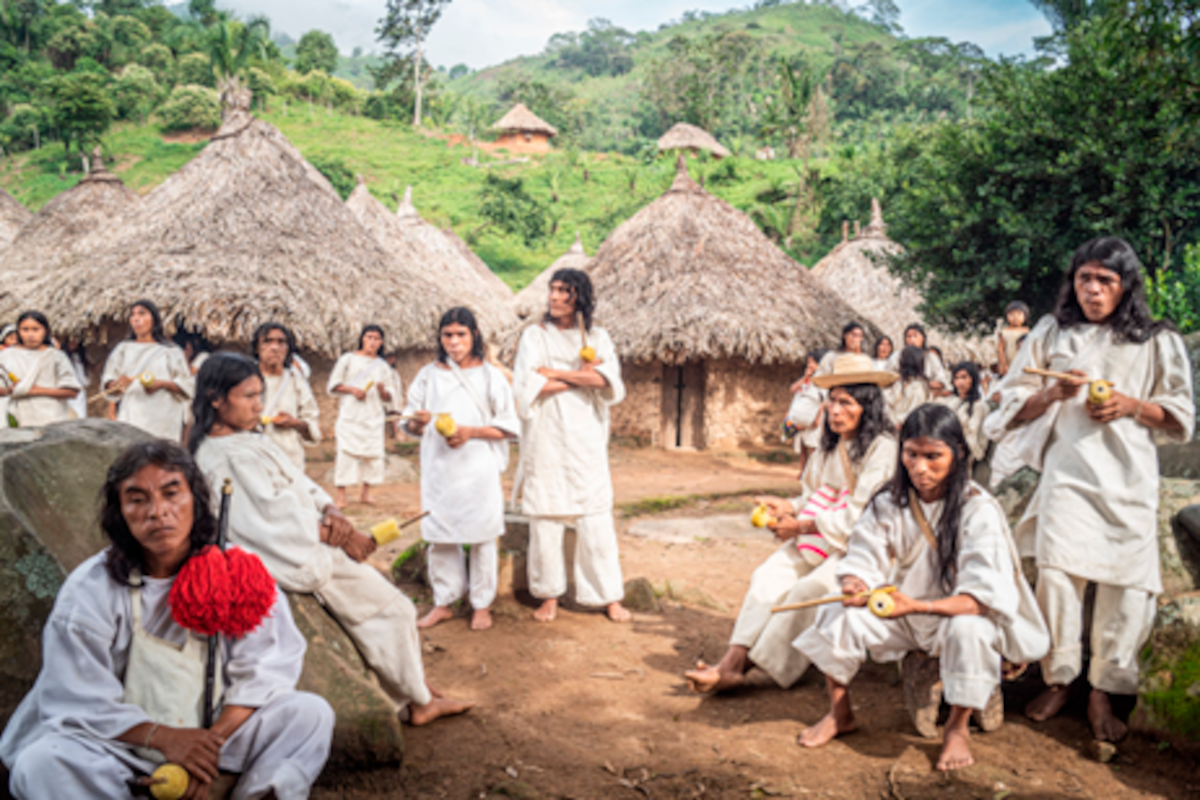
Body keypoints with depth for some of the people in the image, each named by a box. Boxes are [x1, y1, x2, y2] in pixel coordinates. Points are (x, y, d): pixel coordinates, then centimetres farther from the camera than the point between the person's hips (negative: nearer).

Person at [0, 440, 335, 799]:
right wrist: (165, 739, -24)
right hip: (124, 740, -1)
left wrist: (214, 740, -21)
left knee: (311, 713, -18)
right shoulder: (89, 589, -10)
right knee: (39, 764, -31)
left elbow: (266, 667, -7)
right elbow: (77, 701, -11)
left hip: (222, 729, 2)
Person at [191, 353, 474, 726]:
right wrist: (337, 534, -15)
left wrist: (330, 511, -10)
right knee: (393, 611, 2)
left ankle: (414, 696, 22)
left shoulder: (248, 440, 8)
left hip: (306, 549, 9)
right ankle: (418, 701, 19)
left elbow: (299, 483, 8)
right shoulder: (231, 458, -23)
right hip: (304, 562, -9)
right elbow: (281, 521, -24)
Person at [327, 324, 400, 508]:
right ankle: (341, 496, -8)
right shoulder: (348, 359, 7)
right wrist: (352, 390, -9)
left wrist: (382, 390, -9)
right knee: (346, 453, -10)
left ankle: (366, 494, 9)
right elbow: (333, 385, 5)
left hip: (374, 416, 3)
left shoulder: (383, 366, 13)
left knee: (373, 454, -1)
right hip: (350, 415, -3)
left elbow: (389, 398, 12)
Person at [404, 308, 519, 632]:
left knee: (481, 537, 4)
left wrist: (471, 432, -15)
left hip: (478, 469, -2)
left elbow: (508, 427, -2)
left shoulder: (490, 376, 0)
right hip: (438, 469, 2)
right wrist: (418, 423, -14)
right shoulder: (429, 375, 7)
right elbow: (412, 426, 9)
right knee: (439, 537, 8)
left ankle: (482, 604, 18)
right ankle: (443, 602, 23)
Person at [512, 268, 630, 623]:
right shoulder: (535, 335, 5)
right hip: (546, 438, 0)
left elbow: (607, 380, -9)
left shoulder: (597, 337, 9)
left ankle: (610, 597, 9)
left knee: (596, 517, 0)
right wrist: (583, 376, -8)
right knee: (545, 516, 1)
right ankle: (549, 595, 13)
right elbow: (527, 385, -10)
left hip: (586, 437, 1)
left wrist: (556, 373, -9)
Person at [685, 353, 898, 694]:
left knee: (807, 591, -27)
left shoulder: (882, 449, -12)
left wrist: (801, 526, -14)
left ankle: (745, 665, -20)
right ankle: (733, 660, -24)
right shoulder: (829, 445, 14)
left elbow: (860, 516, -16)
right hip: (819, 538, 7)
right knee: (768, 575, -16)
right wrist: (789, 508, -4)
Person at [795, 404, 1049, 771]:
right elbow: (861, 560, -6)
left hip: (958, 614, -3)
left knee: (968, 630, -37)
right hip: (901, 611, 4)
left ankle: (958, 727, -9)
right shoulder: (889, 503, -6)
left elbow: (984, 597, -26)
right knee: (840, 615, -19)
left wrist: (917, 605, -39)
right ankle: (839, 713, 5)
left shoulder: (979, 510, -19)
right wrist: (855, 586, -32)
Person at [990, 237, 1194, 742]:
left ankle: (1103, 693, 12)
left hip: (1129, 478, 0)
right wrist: (1056, 392, -9)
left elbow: (1183, 420, 10)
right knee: (1056, 574, -8)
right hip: (1067, 473, 0)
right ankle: (1058, 679, 11)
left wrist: (1134, 405, -9)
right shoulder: (1052, 333, 11)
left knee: (1128, 583, -2)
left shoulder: (1157, 342, 9)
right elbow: (1012, 407, 10)